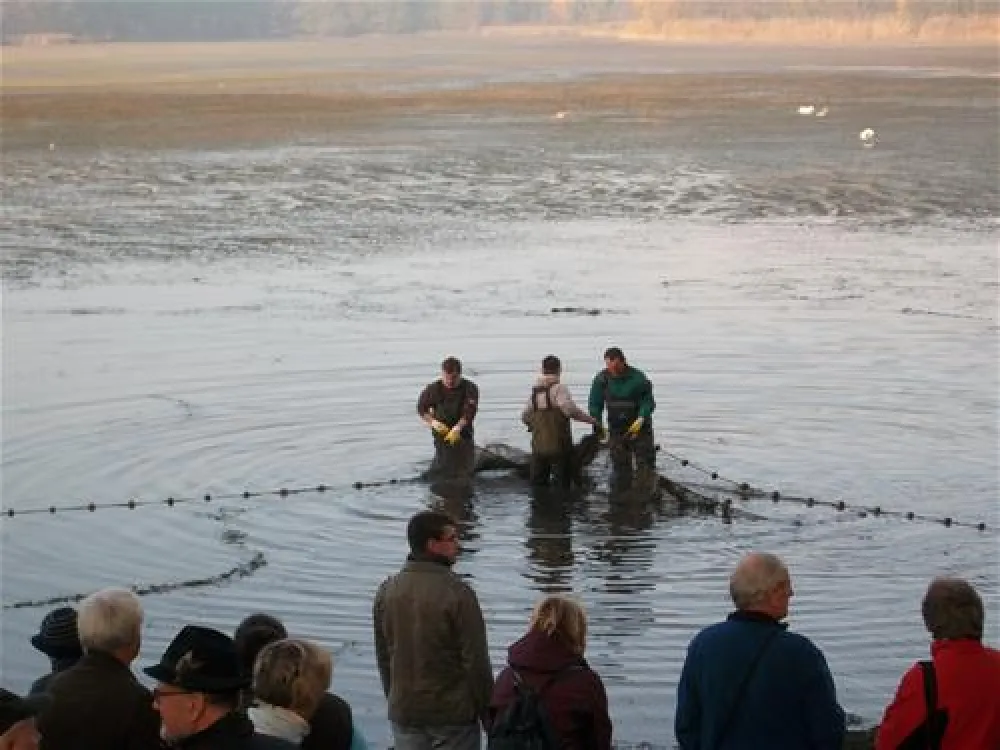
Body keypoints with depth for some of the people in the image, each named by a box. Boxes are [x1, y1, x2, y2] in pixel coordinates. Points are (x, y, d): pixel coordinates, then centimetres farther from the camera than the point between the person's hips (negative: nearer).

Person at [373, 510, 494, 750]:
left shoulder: (387, 591, 2)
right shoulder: (457, 593, -17)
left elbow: (383, 657, 10)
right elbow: (476, 662, -14)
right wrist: (488, 715, -3)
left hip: (404, 714, 5)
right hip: (453, 713, -5)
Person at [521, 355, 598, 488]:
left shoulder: (535, 390, 9)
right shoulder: (558, 388, -10)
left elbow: (525, 416, 13)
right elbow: (571, 409, -22)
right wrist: (591, 420, -13)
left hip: (538, 445, 6)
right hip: (558, 445, -6)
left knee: (538, 483, 10)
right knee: (563, 482, 1)